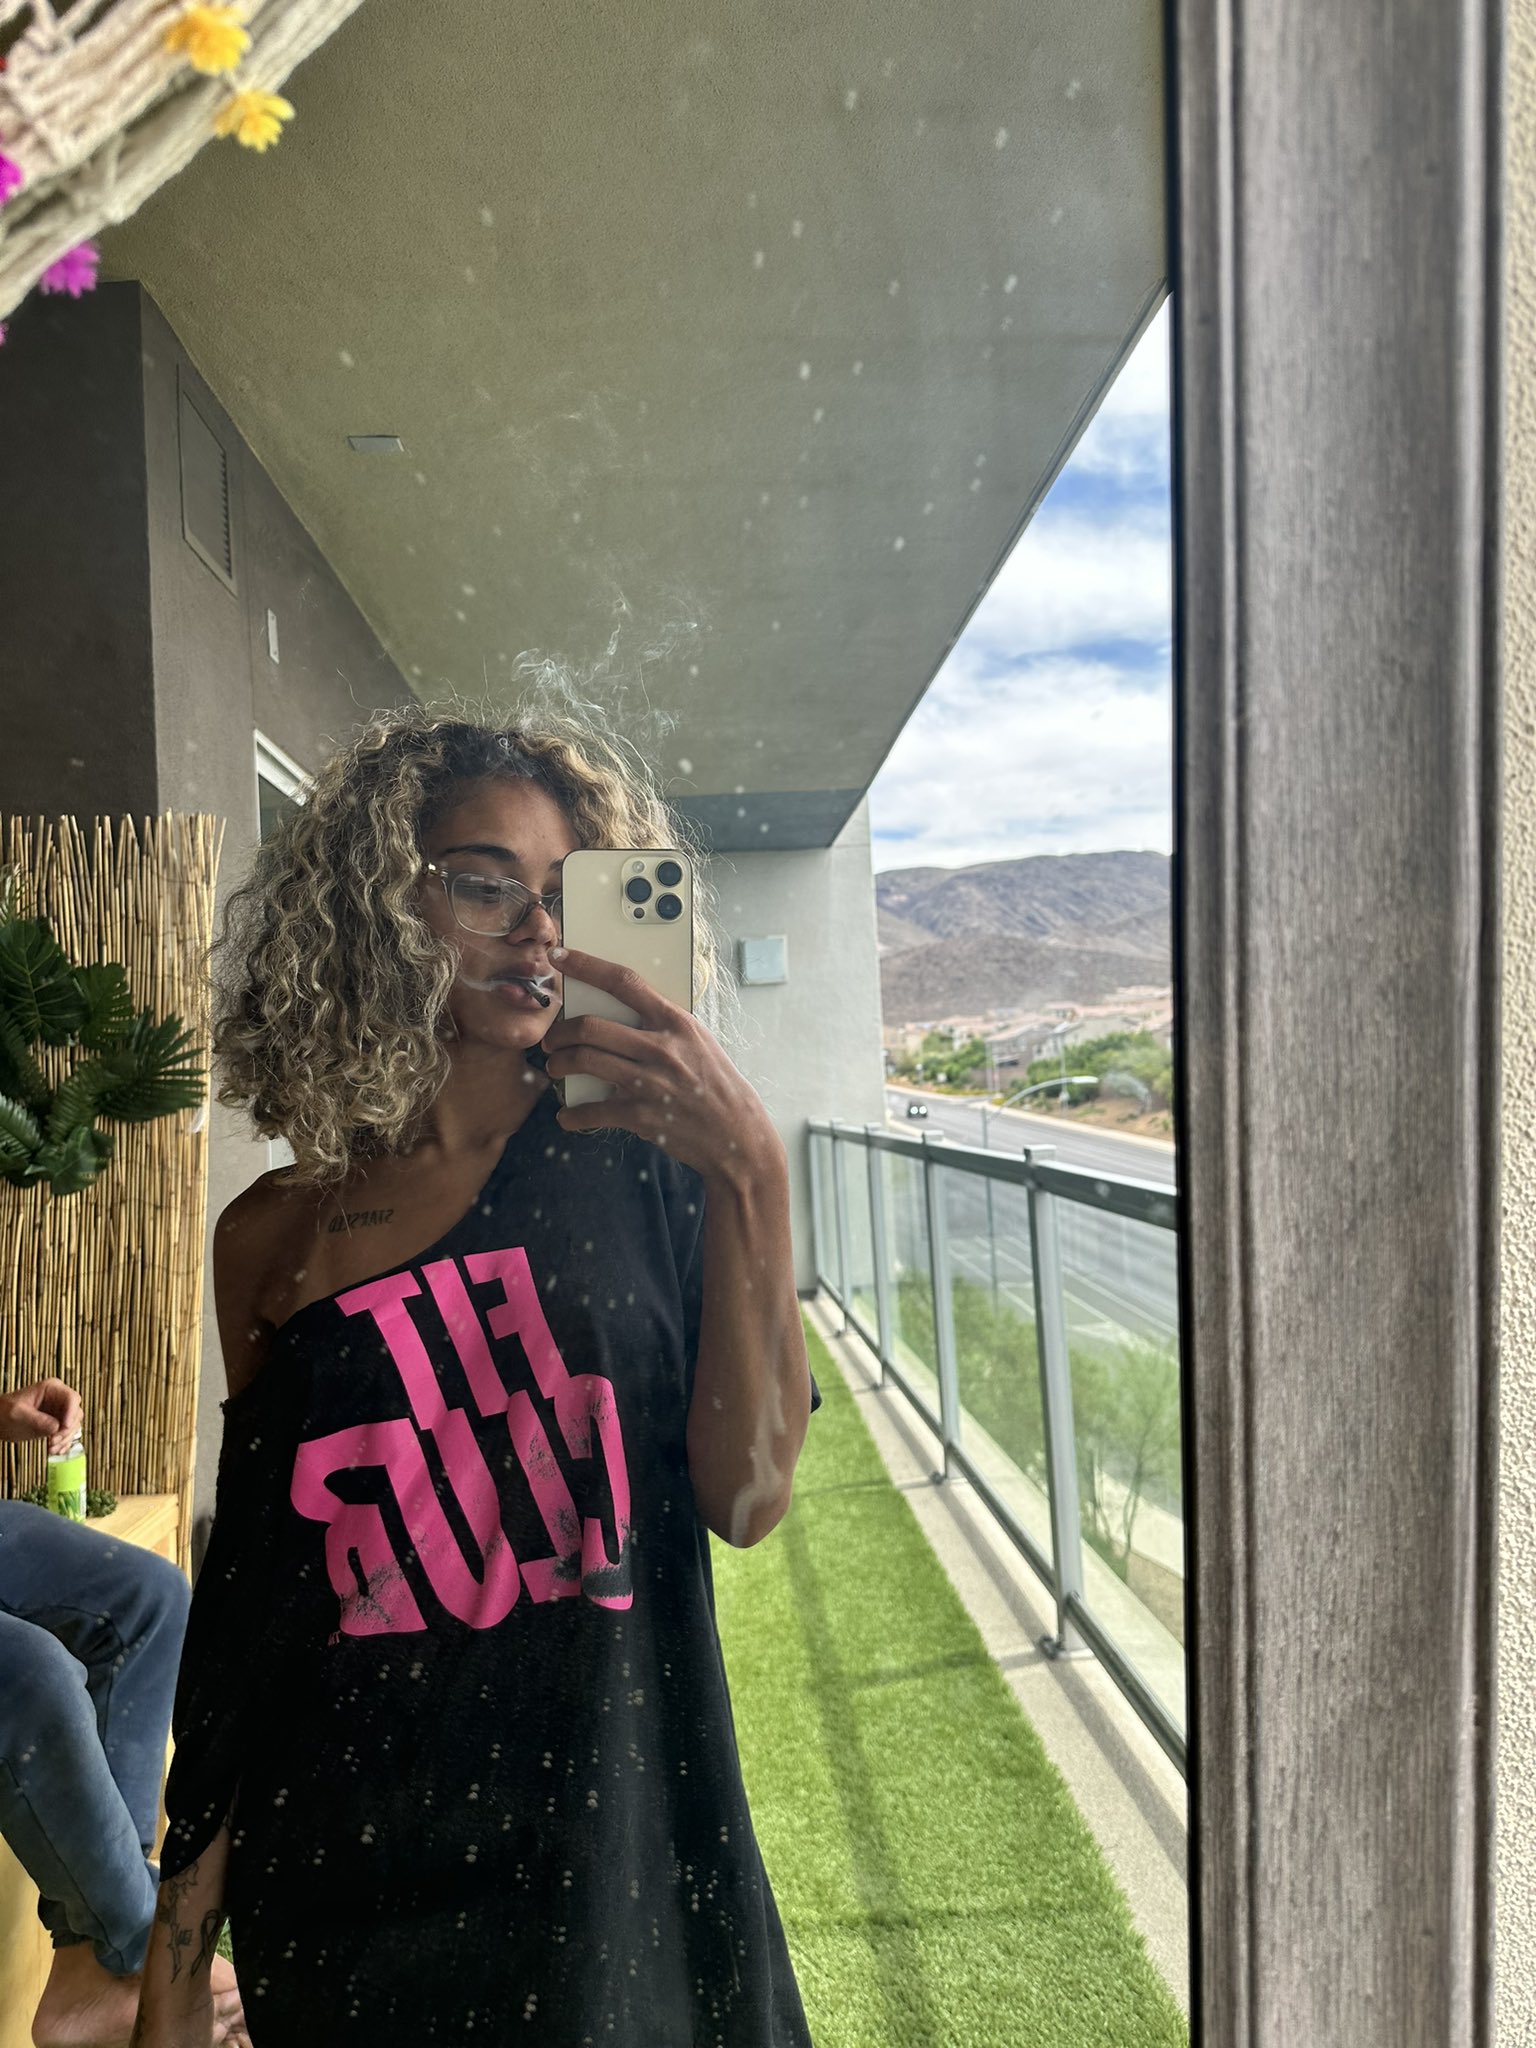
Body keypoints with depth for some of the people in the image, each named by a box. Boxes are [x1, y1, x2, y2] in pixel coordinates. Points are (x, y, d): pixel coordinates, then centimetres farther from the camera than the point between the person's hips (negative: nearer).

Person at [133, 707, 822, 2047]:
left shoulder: (632, 1160, -10)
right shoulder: (272, 1241, -4)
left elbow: (747, 1501, -16)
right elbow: (250, 1599, 3)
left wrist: (750, 1173, -26)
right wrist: (177, 1940, 8)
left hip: (620, 1849, -1)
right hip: (345, 1886, 1)